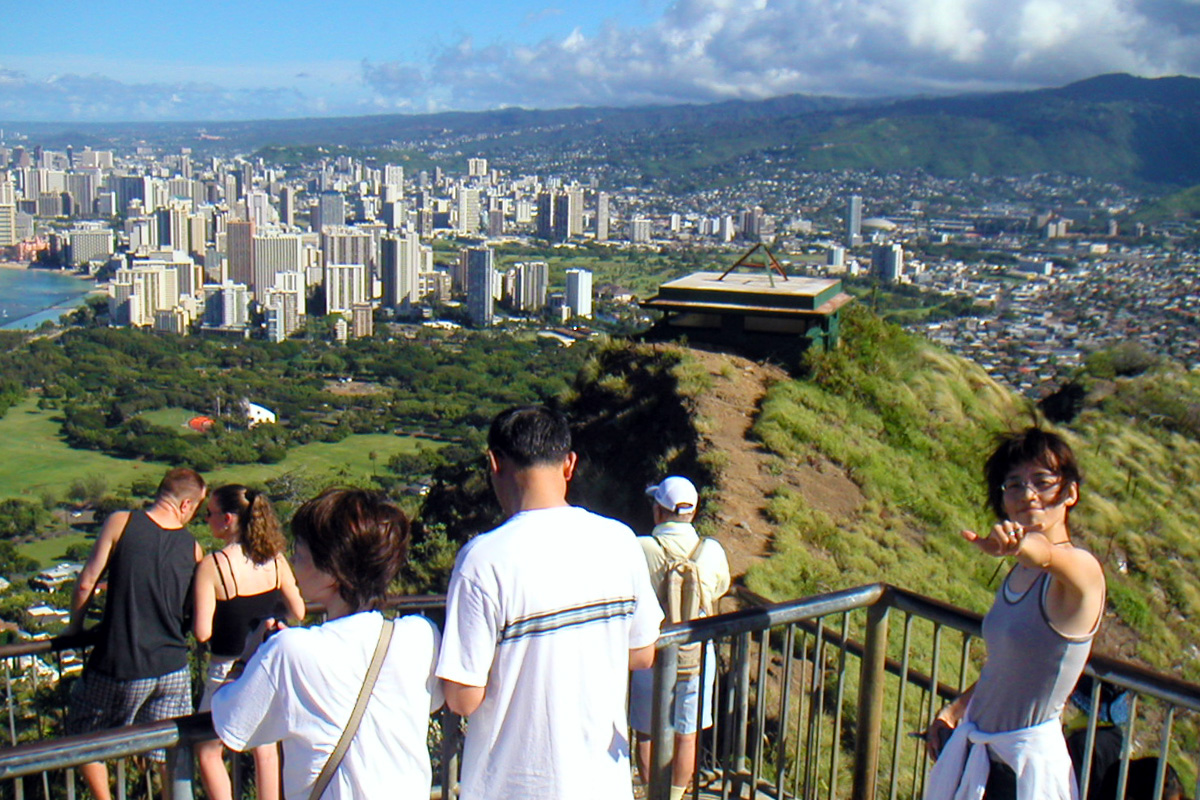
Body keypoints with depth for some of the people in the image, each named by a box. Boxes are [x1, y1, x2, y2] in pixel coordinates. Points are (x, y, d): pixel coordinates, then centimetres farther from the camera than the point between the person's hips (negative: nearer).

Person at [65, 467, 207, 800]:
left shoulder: (121, 522, -7)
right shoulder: (192, 547, 1)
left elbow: (86, 583, -5)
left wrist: (74, 628, 10)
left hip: (120, 667, -2)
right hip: (173, 667, 3)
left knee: (82, 734, 21)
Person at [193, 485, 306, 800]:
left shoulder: (212, 565, -20)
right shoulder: (274, 560, -6)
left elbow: (202, 632, -20)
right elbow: (298, 612, 1)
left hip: (228, 670, -5)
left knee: (208, 751, 14)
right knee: (265, 747, 20)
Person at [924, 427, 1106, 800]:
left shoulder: (1081, 568, -18)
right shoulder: (1021, 570, 5)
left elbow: (1046, 556, -43)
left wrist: (1019, 545, -62)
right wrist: (956, 708, 14)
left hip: (1026, 760, -7)